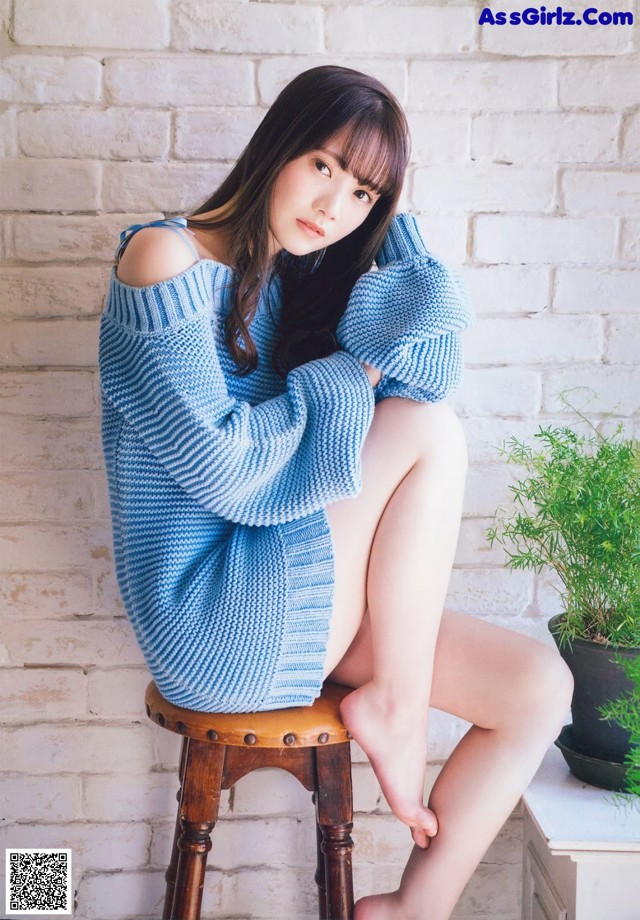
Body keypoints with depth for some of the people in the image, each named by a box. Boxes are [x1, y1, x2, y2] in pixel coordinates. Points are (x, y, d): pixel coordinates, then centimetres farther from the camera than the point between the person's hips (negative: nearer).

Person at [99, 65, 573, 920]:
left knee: (539, 688, -3)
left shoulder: (301, 281, 12)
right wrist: (351, 377, -9)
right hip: (210, 620, -7)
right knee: (432, 432, -19)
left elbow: (436, 362, -1)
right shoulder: (167, 259, -11)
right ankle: (394, 704, -6)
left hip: (304, 605, 8)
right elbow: (226, 471, -19)